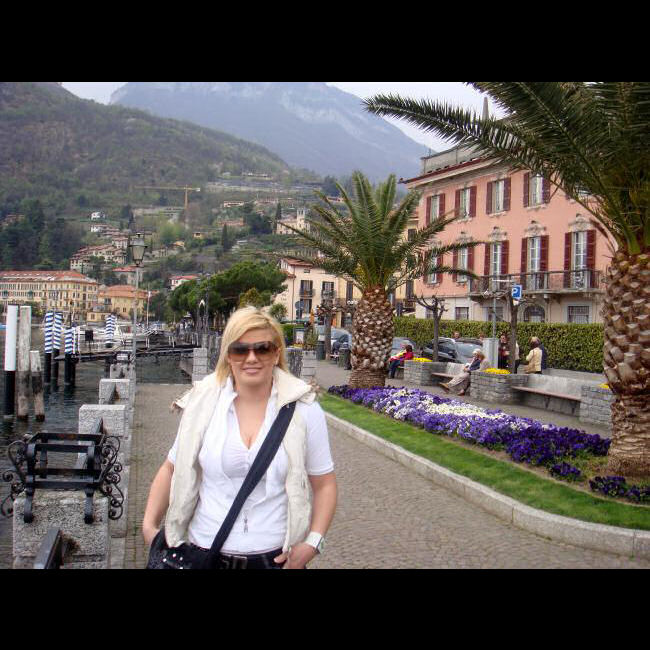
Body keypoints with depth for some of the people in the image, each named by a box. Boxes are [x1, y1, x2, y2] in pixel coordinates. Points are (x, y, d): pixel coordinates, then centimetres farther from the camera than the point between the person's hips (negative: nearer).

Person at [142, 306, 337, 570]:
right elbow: (172, 469, 8)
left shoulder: (304, 409, -6)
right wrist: (149, 525, 0)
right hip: (203, 553, 1)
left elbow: (324, 483, 0)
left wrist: (313, 542, -11)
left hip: (276, 556, -1)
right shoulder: (202, 404, -4)